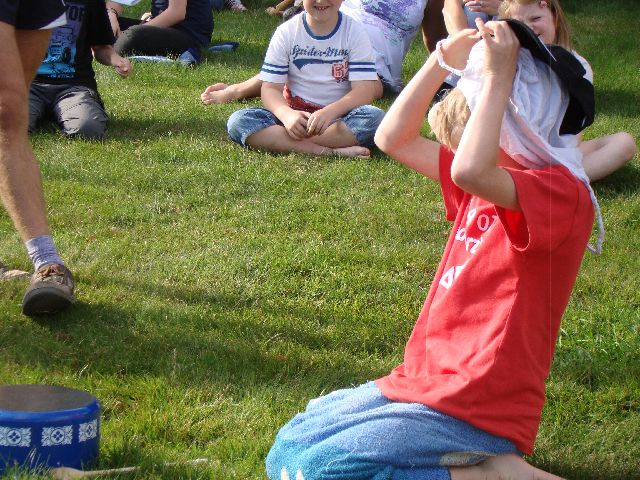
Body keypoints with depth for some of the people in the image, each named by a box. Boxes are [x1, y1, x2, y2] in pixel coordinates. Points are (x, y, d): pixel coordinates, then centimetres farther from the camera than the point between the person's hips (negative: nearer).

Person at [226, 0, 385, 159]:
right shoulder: (286, 32, 0)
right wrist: (287, 114, -28)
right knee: (238, 121, -24)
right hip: (294, 115, 1)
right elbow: (270, 88, -5)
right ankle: (323, 150, -35)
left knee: (375, 117, -33)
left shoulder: (354, 31, -3)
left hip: (339, 118, -1)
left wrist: (330, 112, -30)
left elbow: (365, 89, -12)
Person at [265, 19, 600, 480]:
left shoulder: (562, 193, -16)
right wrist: (443, 61, 5)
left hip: (474, 411, -10)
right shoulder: (494, 181, 12)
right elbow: (393, 139, 15)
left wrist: (496, 77, -27)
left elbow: (470, 170, -36)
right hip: (423, 383, 10)